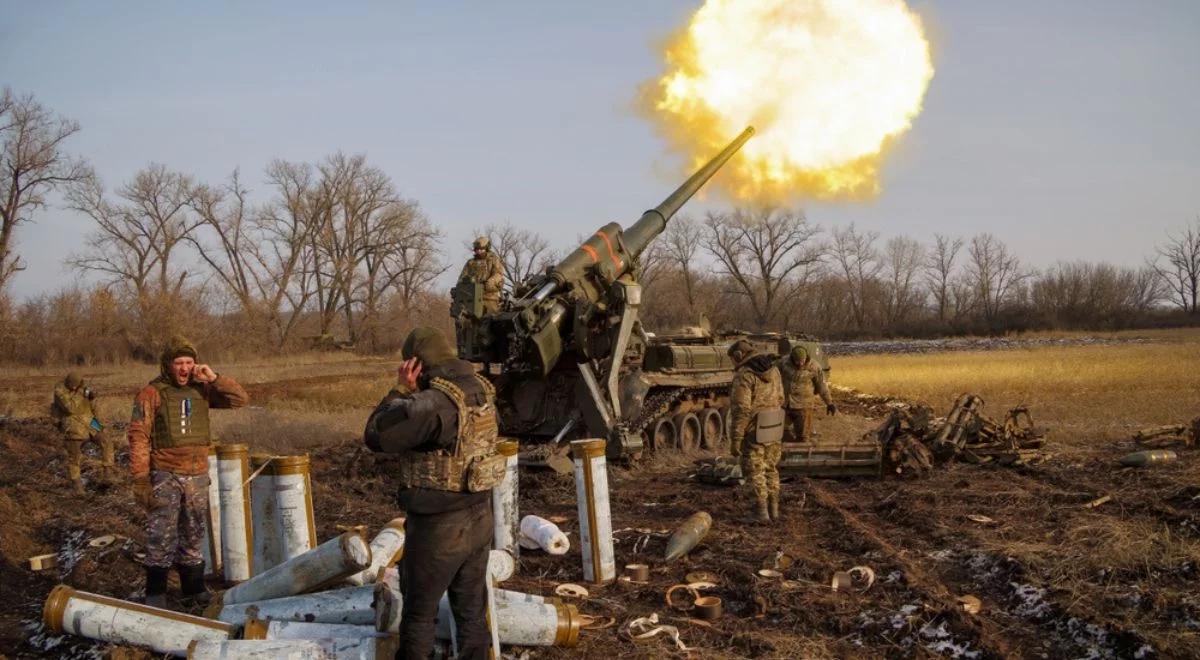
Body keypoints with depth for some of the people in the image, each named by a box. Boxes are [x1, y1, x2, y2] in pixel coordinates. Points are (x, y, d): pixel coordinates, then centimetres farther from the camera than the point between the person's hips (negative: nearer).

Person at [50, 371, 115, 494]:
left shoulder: (82, 387, 4)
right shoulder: (60, 391, -13)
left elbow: (91, 408, 8)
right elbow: (70, 408, -25)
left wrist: (92, 397, -11)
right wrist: (81, 394, -25)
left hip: (88, 424, 4)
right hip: (73, 428, -4)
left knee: (106, 441, -16)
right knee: (74, 458, 2)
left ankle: (108, 470, -9)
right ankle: (77, 486, 16)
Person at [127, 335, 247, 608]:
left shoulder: (201, 390, 6)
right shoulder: (152, 394, -7)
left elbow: (240, 399, 5)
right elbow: (138, 438, -9)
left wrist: (214, 379, -9)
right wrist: (140, 479, -14)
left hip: (197, 475, 5)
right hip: (164, 476, -5)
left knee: (193, 537, 14)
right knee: (161, 537, -6)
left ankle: (194, 589, 25)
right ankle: (155, 594, 1)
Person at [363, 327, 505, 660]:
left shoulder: (433, 402, -23)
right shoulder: (481, 389, 2)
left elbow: (375, 435, -16)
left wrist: (402, 389, -10)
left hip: (439, 528, -7)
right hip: (479, 519, 7)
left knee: (420, 613, 9)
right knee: (472, 611, 16)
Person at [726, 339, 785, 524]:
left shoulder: (744, 375, -18)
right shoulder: (772, 369, 6)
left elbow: (741, 410, -21)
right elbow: (779, 400, 12)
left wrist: (735, 439, -17)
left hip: (754, 431, -7)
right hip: (773, 429, 7)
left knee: (755, 472, 5)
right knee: (770, 469, 18)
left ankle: (762, 512, 6)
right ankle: (773, 509, 20)